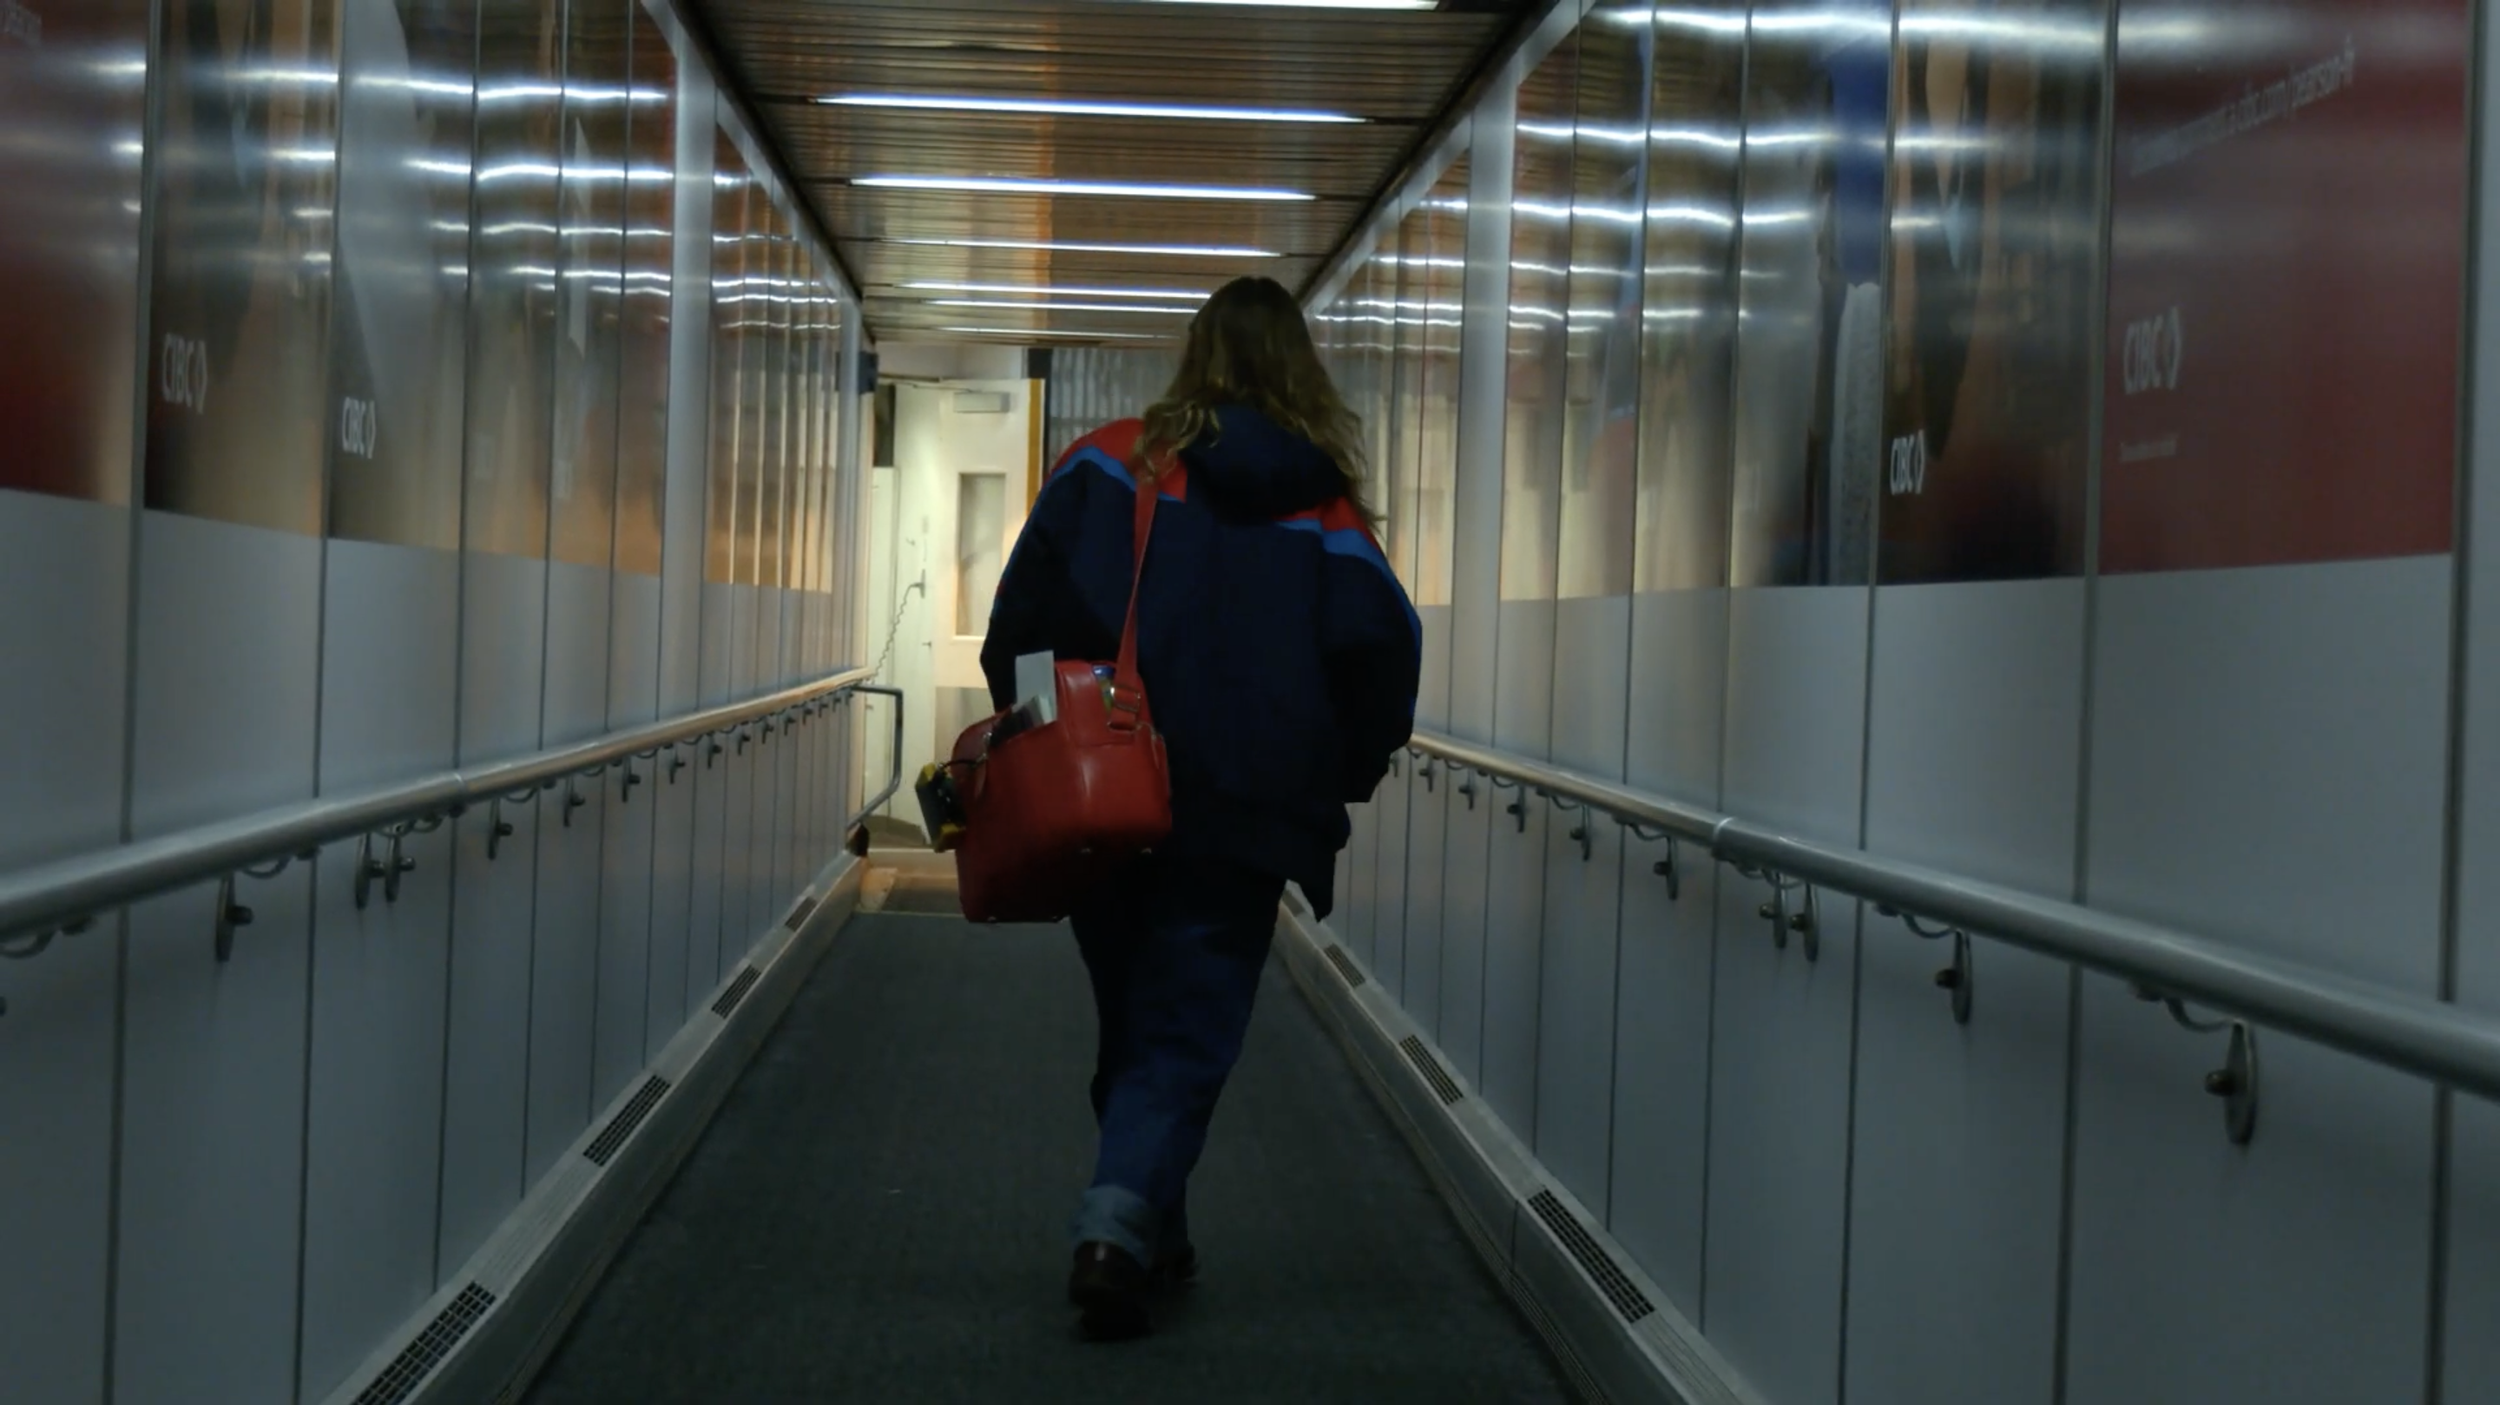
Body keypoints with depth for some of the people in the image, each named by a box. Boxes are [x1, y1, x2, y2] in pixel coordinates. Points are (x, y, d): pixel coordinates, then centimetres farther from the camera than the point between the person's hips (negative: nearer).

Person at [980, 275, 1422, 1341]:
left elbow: (1037, 587, -11)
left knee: (1132, 1022, 17)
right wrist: (1340, 778, 11)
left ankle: (1148, 1232, 25)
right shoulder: (1327, 505, 0)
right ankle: (1120, 1225, -17)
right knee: (1189, 1032, 2)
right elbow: (1382, 648, -3)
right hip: (1245, 814, -1)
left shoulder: (1114, 462, 0)